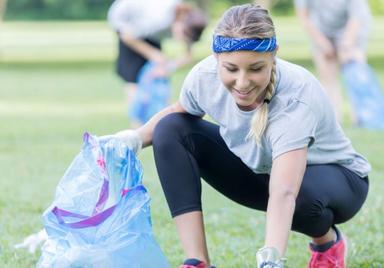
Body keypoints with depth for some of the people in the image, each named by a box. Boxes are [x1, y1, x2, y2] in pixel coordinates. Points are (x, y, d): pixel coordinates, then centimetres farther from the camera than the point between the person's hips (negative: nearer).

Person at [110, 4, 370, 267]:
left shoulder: (296, 98, -39)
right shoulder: (205, 76, -23)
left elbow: (283, 194, -51)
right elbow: (179, 110, 3)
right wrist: (135, 139, -15)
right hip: (258, 173, 5)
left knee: (301, 192, -41)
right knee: (171, 129, -13)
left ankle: (328, 241, -2)